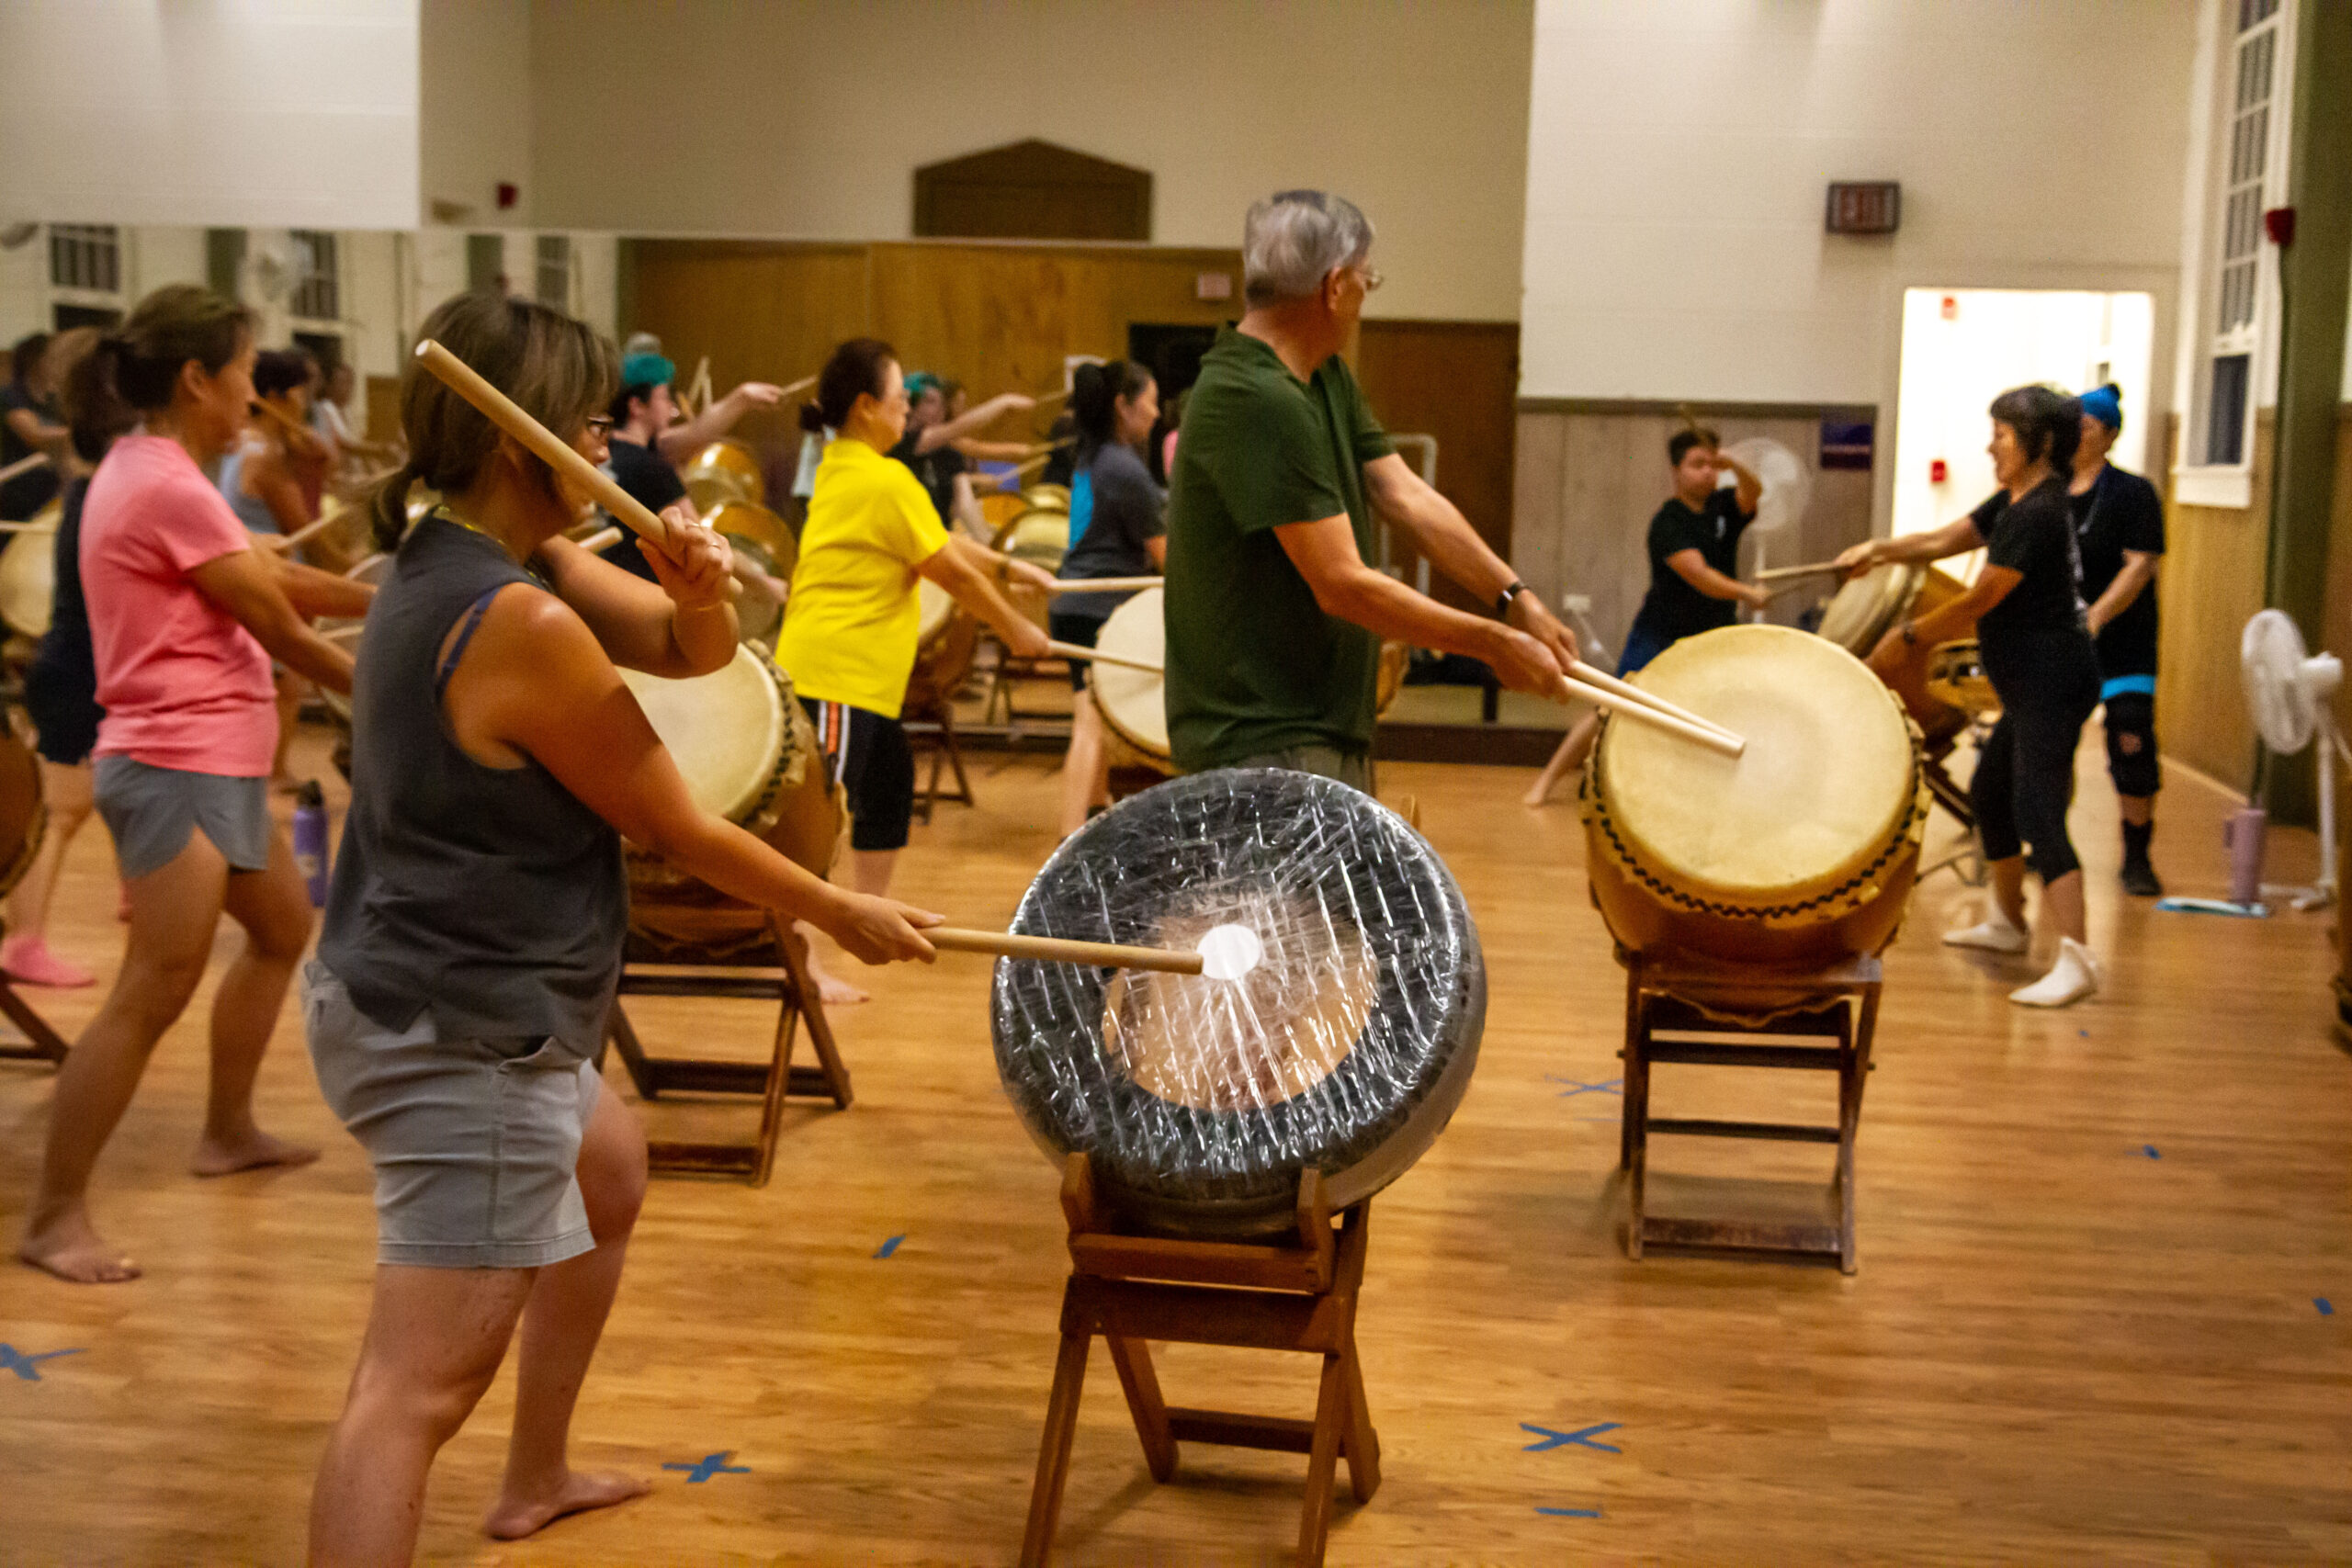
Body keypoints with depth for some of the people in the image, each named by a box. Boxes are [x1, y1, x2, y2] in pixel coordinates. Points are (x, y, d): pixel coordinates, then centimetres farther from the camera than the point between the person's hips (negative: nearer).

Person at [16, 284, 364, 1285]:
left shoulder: (149, 472, 13)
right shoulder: (170, 487, -18)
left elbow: (273, 583, 12)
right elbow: (276, 621, -13)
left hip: (212, 762, 11)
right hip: (175, 765, -11)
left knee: (283, 929, 23)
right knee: (154, 993, -9)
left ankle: (228, 1130, 36)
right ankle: (54, 1217, -2)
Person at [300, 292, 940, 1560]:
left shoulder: (459, 556, 4)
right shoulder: (524, 621, -25)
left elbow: (691, 651, 4)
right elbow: (683, 833, -16)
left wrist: (699, 589, -20)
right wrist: (848, 917, -3)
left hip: (409, 992, 11)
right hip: (464, 1039, -11)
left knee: (609, 1176, 31)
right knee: (423, 1382, -11)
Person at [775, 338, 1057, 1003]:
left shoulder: (839, 468, 15)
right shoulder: (885, 480, -15)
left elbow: (939, 539, 21)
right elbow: (951, 571, -10)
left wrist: (1007, 566, 19)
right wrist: (1016, 631, 1)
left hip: (861, 674, 11)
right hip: (837, 674, -11)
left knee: (889, 784, 21)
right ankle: (801, 960, -14)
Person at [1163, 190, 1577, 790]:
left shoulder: (1326, 377, 10)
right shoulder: (1255, 403, -22)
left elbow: (1408, 498, 7)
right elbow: (1342, 585, -22)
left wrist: (1515, 599, -4)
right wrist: (1494, 645, -15)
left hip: (1332, 729, 10)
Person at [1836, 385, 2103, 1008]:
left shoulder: (2038, 512, -18)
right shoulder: (2015, 503, 13)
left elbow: (1979, 601, -17)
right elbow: (1944, 540, 19)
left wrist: (1908, 638, -7)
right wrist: (1880, 549, 2)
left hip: (2054, 680, -11)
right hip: (2035, 683, 11)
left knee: (2036, 812, -17)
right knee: (1989, 793, 22)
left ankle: (2076, 960, -23)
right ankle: (2006, 922, 37)